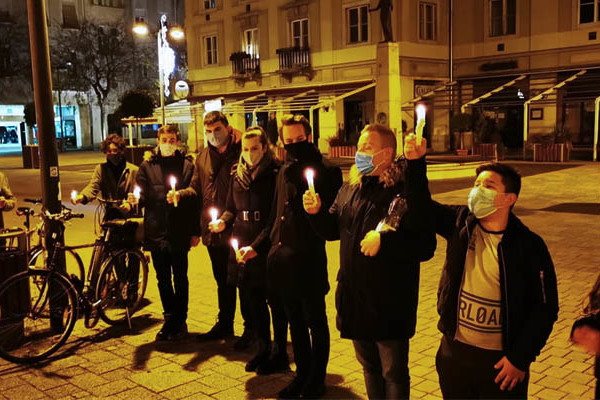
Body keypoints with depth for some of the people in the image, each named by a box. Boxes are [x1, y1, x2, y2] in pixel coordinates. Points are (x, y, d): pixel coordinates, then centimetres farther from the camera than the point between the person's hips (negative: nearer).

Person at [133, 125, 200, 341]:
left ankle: (179, 321, 19)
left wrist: (195, 231, -2)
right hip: (156, 231, 2)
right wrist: (136, 199, -19)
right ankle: (170, 319, 25)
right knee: (163, 279, 11)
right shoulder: (147, 166, 7)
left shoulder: (186, 165, 1)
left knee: (180, 279, 7)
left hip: (179, 232, -2)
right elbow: (144, 196, 6)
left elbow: (194, 198, 0)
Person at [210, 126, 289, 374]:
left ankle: (279, 355, 22)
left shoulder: (276, 174, -12)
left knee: (275, 303, 7)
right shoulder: (238, 174, 9)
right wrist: (223, 221, -3)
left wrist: (255, 247, -20)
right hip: (242, 249, 7)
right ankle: (263, 349, 34)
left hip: (268, 250, -6)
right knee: (253, 301, 17)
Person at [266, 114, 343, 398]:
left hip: (309, 260, -6)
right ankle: (302, 373, 34)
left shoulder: (326, 172, -9)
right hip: (283, 259, 7)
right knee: (295, 322, 18)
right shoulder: (285, 172, 12)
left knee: (315, 323, 9)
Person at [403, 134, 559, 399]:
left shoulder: (529, 246, -12)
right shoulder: (460, 223, -2)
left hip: (501, 360, -3)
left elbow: (545, 307, -9)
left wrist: (521, 359, -11)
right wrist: (415, 162, -11)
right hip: (454, 352, 4)